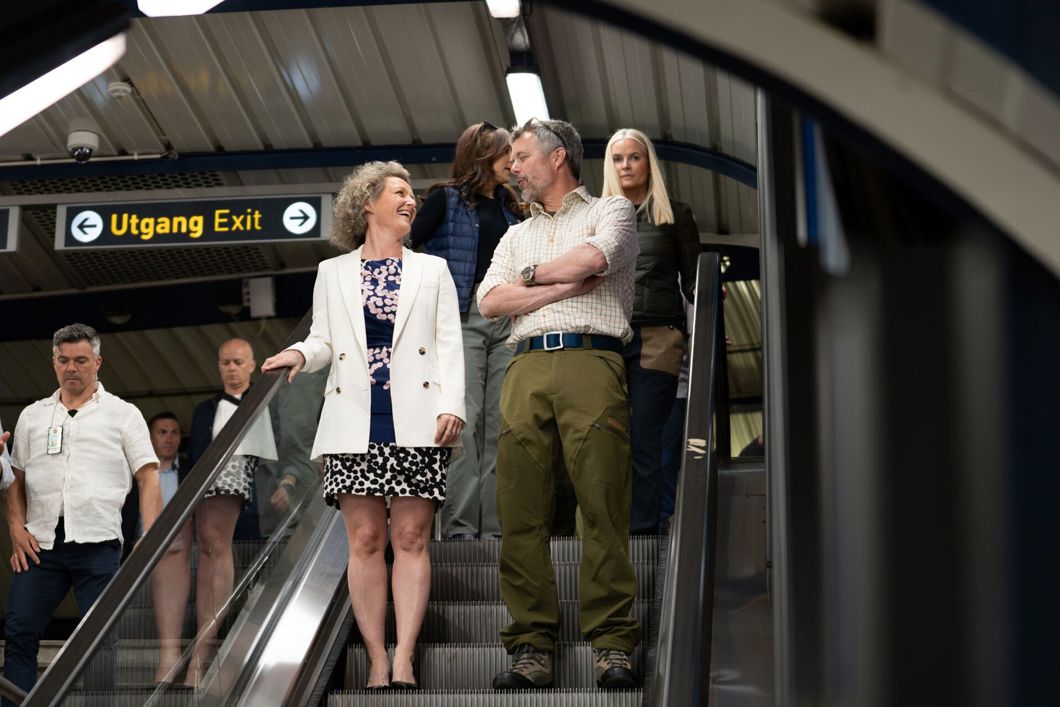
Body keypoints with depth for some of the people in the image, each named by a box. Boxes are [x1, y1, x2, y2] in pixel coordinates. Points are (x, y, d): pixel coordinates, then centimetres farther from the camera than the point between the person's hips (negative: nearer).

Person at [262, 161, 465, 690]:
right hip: (355, 419, 1)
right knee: (365, 541, -3)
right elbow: (324, 340, 15)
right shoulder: (332, 273, 17)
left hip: (416, 421, 0)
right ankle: (377, 663, 0)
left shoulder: (432, 270, 16)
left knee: (410, 539, -5)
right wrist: (300, 354, -9)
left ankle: (403, 660, -7)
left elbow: (449, 344, 7)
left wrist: (452, 405, -7)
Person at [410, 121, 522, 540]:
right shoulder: (447, 198, 3)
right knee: (465, 418, -10)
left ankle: (495, 521, 5)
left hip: (507, 319, 6)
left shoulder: (508, 206, 21)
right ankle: (460, 521, -8)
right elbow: (406, 246, -3)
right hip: (463, 316, -6)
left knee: (501, 420, 2)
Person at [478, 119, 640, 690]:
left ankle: (611, 646, -9)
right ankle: (531, 648, -4)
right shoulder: (517, 235, 29)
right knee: (520, 510, -6)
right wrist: (566, 286, 1)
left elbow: (594, 257, -7)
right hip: (525, 368, 4)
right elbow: (489, 301, 12)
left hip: (590, 360, -4)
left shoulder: (611, 211, 16)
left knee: (603, 505, -11)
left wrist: (532, 275, 8)